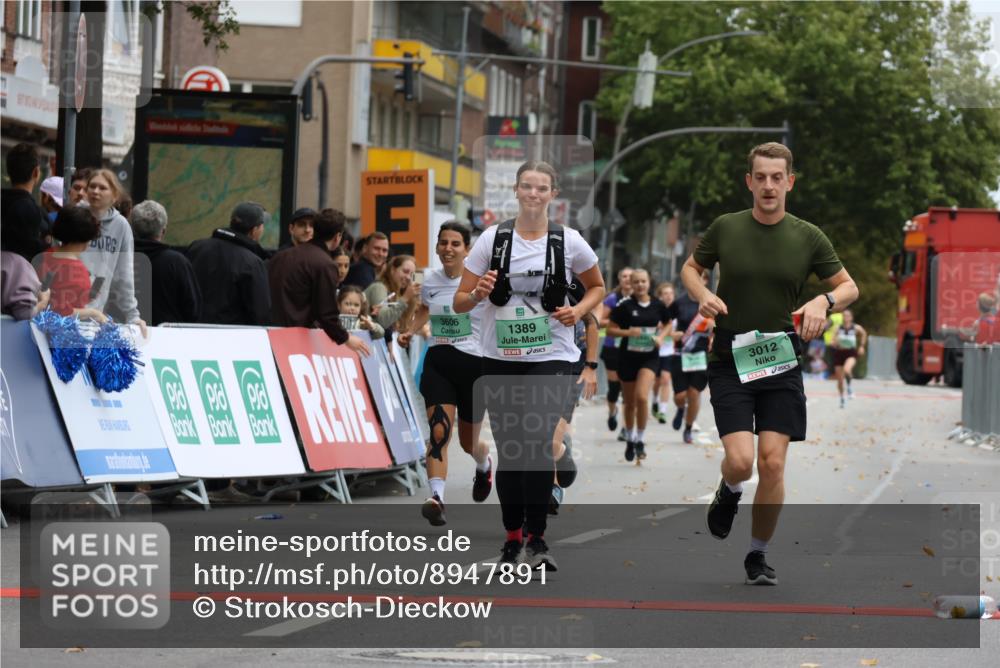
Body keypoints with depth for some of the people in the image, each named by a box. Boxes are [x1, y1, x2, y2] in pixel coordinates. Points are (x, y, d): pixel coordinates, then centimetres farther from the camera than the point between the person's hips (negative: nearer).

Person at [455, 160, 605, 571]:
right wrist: (478, 294, -20)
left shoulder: (568, 241, -1)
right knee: (508, 449, 5)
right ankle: (512, 538, 20)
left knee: (538, 441, -18)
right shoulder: (492, 239, -1)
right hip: (500, 358, 2)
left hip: (550, 357, -2)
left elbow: (597, 287, 15)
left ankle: (536, 538, -10)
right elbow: (459, 303, 2)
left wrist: (578, 311, -5)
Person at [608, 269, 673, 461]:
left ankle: (640, 440, -5)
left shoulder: (658, 305, -1)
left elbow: (668, 324, 16)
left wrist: (661, 336, -3)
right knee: (630, 402, 11)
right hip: (628, 356, 0)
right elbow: (610, 329, -4)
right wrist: (628, 332, -21)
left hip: (649, 357, 0)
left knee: (642, 396, -20)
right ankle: (630, 440, 33)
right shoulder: (624, 305, -7)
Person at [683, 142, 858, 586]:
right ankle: (729, 493, 24)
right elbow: (690, 268, 15)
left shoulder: (808, 237, 0)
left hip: (782, 364, 1)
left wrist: (824, 302, -15)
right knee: (741, 459, -14)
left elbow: (849, 286, 8)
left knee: (773, 463, -6)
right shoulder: (725, 229, 0)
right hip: (729, 362, -1)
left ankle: (758, 555, 12)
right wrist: (703, 295, -7)